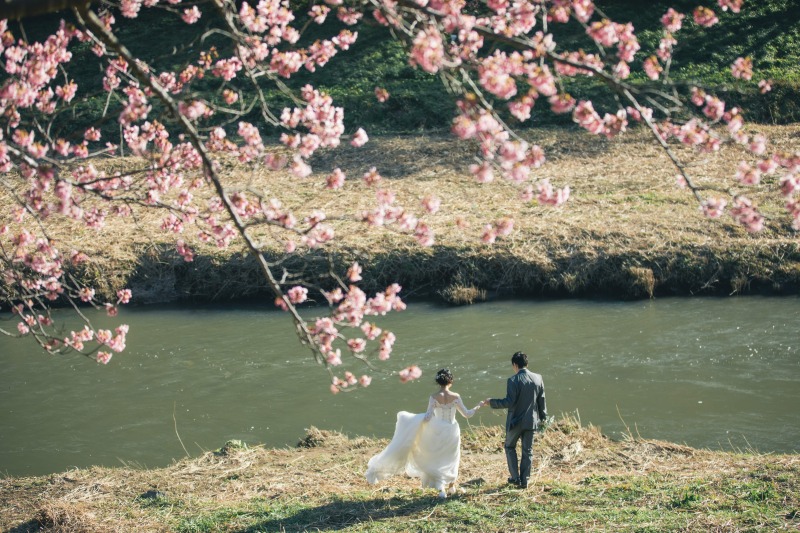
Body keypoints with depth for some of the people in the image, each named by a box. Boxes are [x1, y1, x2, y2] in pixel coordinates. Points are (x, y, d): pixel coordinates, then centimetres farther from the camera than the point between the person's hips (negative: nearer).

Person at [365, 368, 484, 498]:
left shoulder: (434, 397, -15)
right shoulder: (456, 397, -11)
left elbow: (428, 417, -18)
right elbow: (467, 414, -2)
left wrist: (415, 420, -3)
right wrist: (478, 407, 14)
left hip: (438, 432, -2)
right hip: (453, 432, 2)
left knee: (437, 460, 15)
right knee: (451, 458, 26)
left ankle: (441, 489, 7)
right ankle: (452, 485, 38)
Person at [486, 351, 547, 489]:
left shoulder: (513, 381, -18)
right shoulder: (537, 379, -1)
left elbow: (509, 402, -20)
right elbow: (541, 400, 6)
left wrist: (492, 402, -8)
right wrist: (543, 417, 19)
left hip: (516, 421, -4)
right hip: (531, 421, 4)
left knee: (510, 447, 16)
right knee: (527, 451, 12)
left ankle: (516, 477, 14)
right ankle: (524, 480, 14)